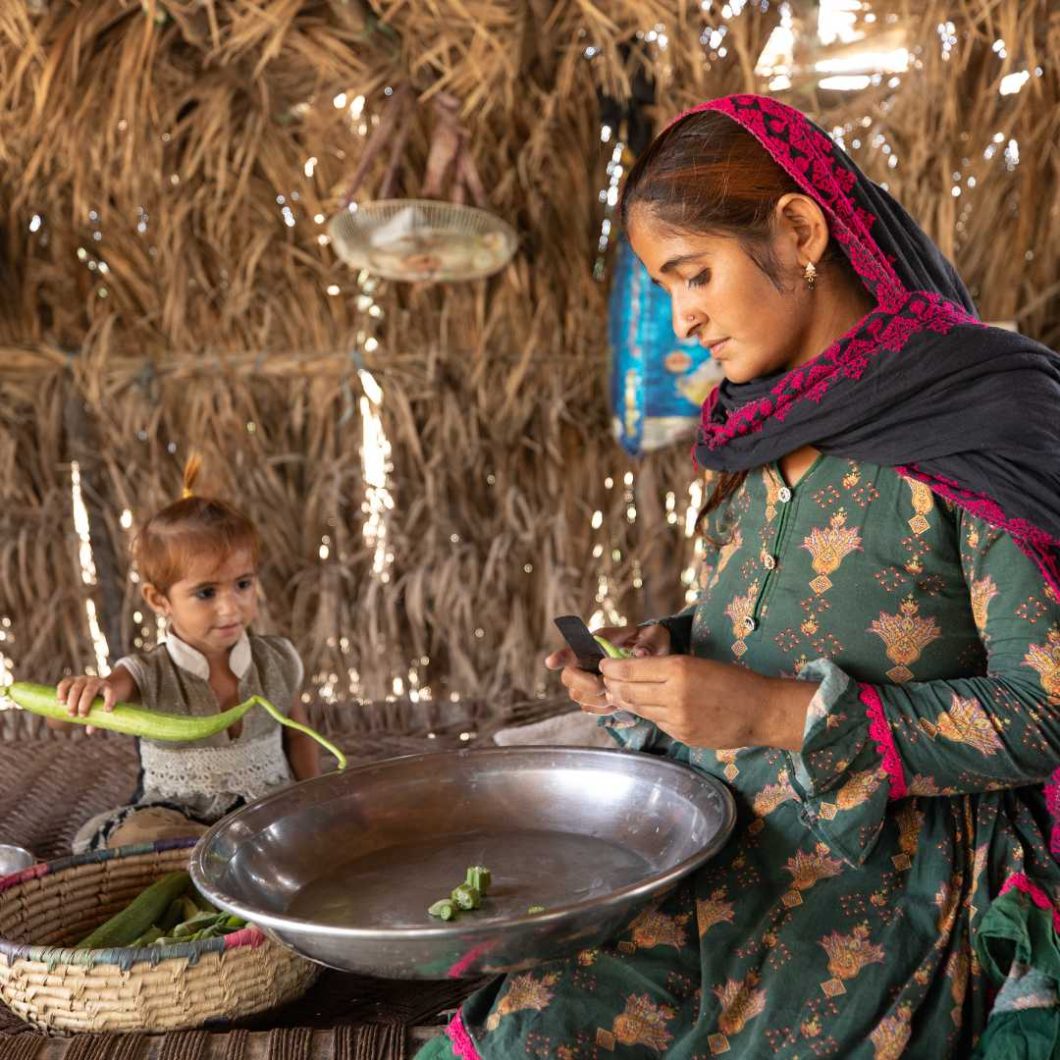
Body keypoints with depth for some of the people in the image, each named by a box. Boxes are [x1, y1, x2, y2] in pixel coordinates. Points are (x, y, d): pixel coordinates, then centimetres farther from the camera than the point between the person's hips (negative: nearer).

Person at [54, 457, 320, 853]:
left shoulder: (276, 661, -2)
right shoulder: (150, 675, -12)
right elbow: (61, 715, -26)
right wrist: (88, 688, -50)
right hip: (175, 820, -1)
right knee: (136, 836, -32)